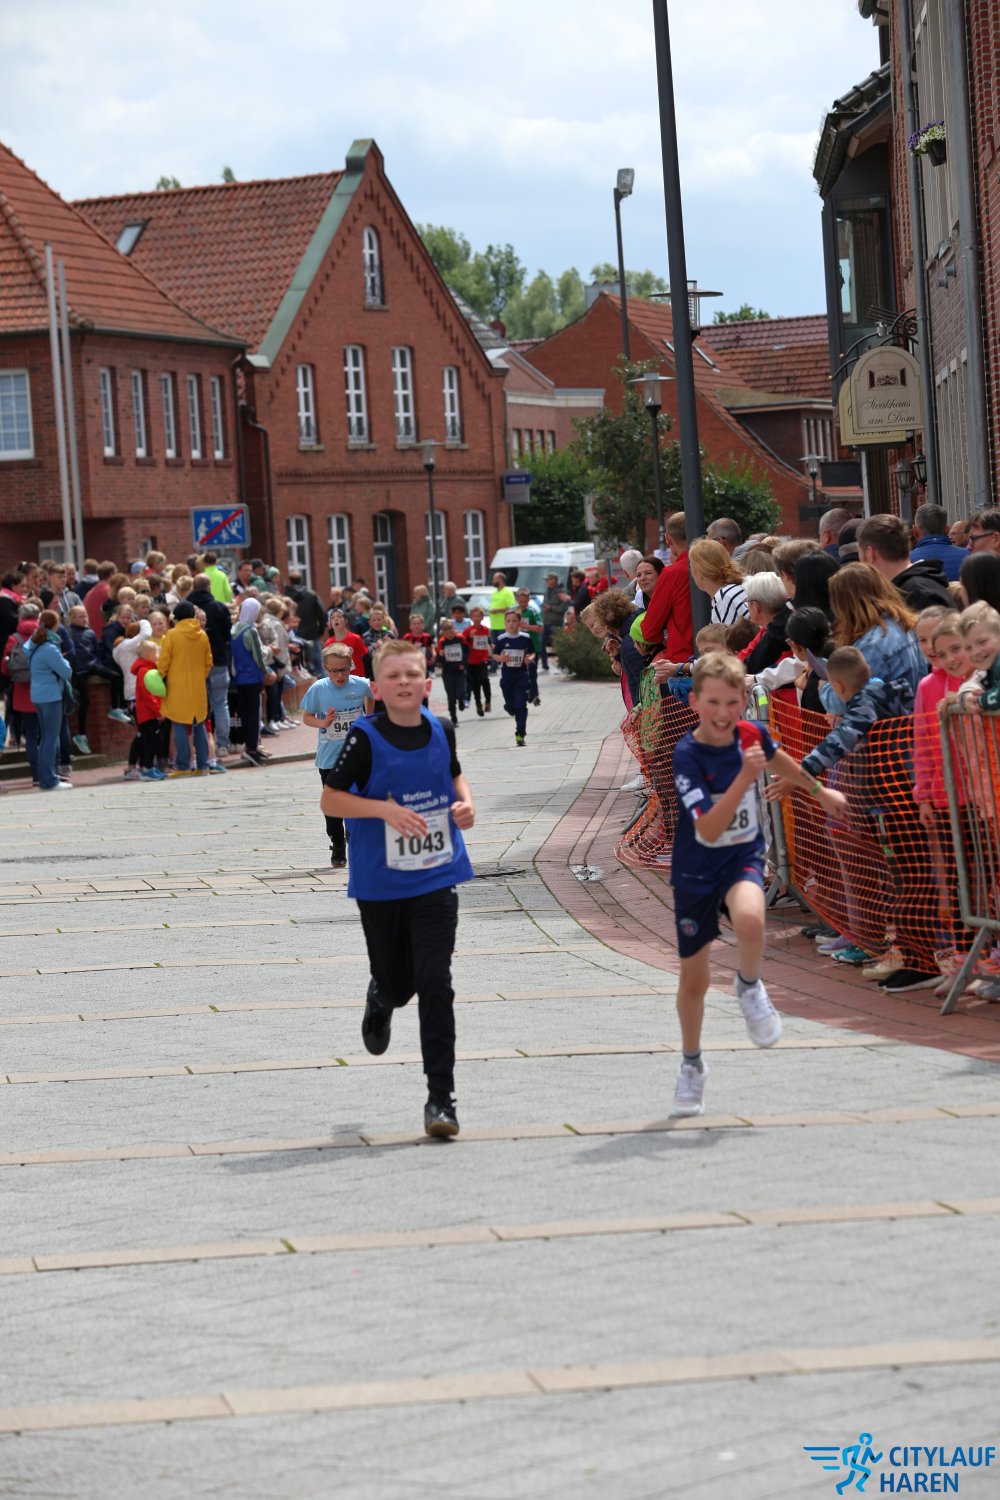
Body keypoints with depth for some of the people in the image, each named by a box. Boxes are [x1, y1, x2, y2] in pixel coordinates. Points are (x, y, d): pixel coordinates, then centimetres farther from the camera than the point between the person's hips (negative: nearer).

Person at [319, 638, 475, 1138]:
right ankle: (381, 1001, 53)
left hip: (436, 878, 1)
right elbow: (330, 799, -9)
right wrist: (385, 809, -22)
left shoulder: (441, 732, 0)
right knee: (397, 982, 12)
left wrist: (466, 802, 0)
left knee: (435, 983, -10)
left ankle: (441, 1098, -5)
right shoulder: (365, 738, -11)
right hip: (380, 884, -1)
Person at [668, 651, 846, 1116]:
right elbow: (708, 829, -32)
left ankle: (749, 986, -1)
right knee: (694, 977, 9)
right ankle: (691, 1064, 34)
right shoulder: (686, 756, -23)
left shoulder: (752, 734, -9)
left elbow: (777, 759, 17)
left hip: (743, 857, 2)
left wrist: (819, 790, 30)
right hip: (695, 871, -1)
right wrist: (744, 777, -41)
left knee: (750, 920, -34)